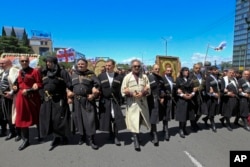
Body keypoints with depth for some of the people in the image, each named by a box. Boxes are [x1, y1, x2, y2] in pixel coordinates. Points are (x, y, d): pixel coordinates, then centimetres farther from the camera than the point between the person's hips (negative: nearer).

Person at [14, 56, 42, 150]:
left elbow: (40, 85, -10)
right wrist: (16, 88, 1)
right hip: (21, 98, 5)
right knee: (23, 119, 7)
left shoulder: (35, 72, -7)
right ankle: (25, 140, 20)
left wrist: (28, 90, -17)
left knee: (37, 117, 9)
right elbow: (19, 85, 21)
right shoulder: (19, 73, 11)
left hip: (33, 98, -5)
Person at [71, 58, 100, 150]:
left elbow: (97, 85, -3)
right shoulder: (73, 75, 14)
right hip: (77, 100, 4)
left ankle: (91, 139, 4)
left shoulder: (91, 74, 3)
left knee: (90, 118, -5)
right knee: (79, 118, 10)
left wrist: (94, 95, -14)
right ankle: (82, 136, 27)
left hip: (88, 100, -3)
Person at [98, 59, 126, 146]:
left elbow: (122, 89, 2)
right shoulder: (101, 76, 4)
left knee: (116, 118, -2)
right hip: (104, 101, 1)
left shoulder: (119, 77, 3)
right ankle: (111, 134, 26)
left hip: (115, 101, 0)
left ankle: (116, 136, 11)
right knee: (107, 119, 7)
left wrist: (120, 99, -4)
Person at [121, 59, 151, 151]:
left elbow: (148, 89, 4)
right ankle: (136, 140, 1)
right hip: (132, 103, -3)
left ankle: (137, 134, 36)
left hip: (142, 102, 3)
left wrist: (142, 93, -16)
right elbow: (123, 90, -2)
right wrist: (131, 93, -18)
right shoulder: (127, 77, 1)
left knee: (139, 120, 15)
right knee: (134, 122, -6)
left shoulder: (144, 77, 8)